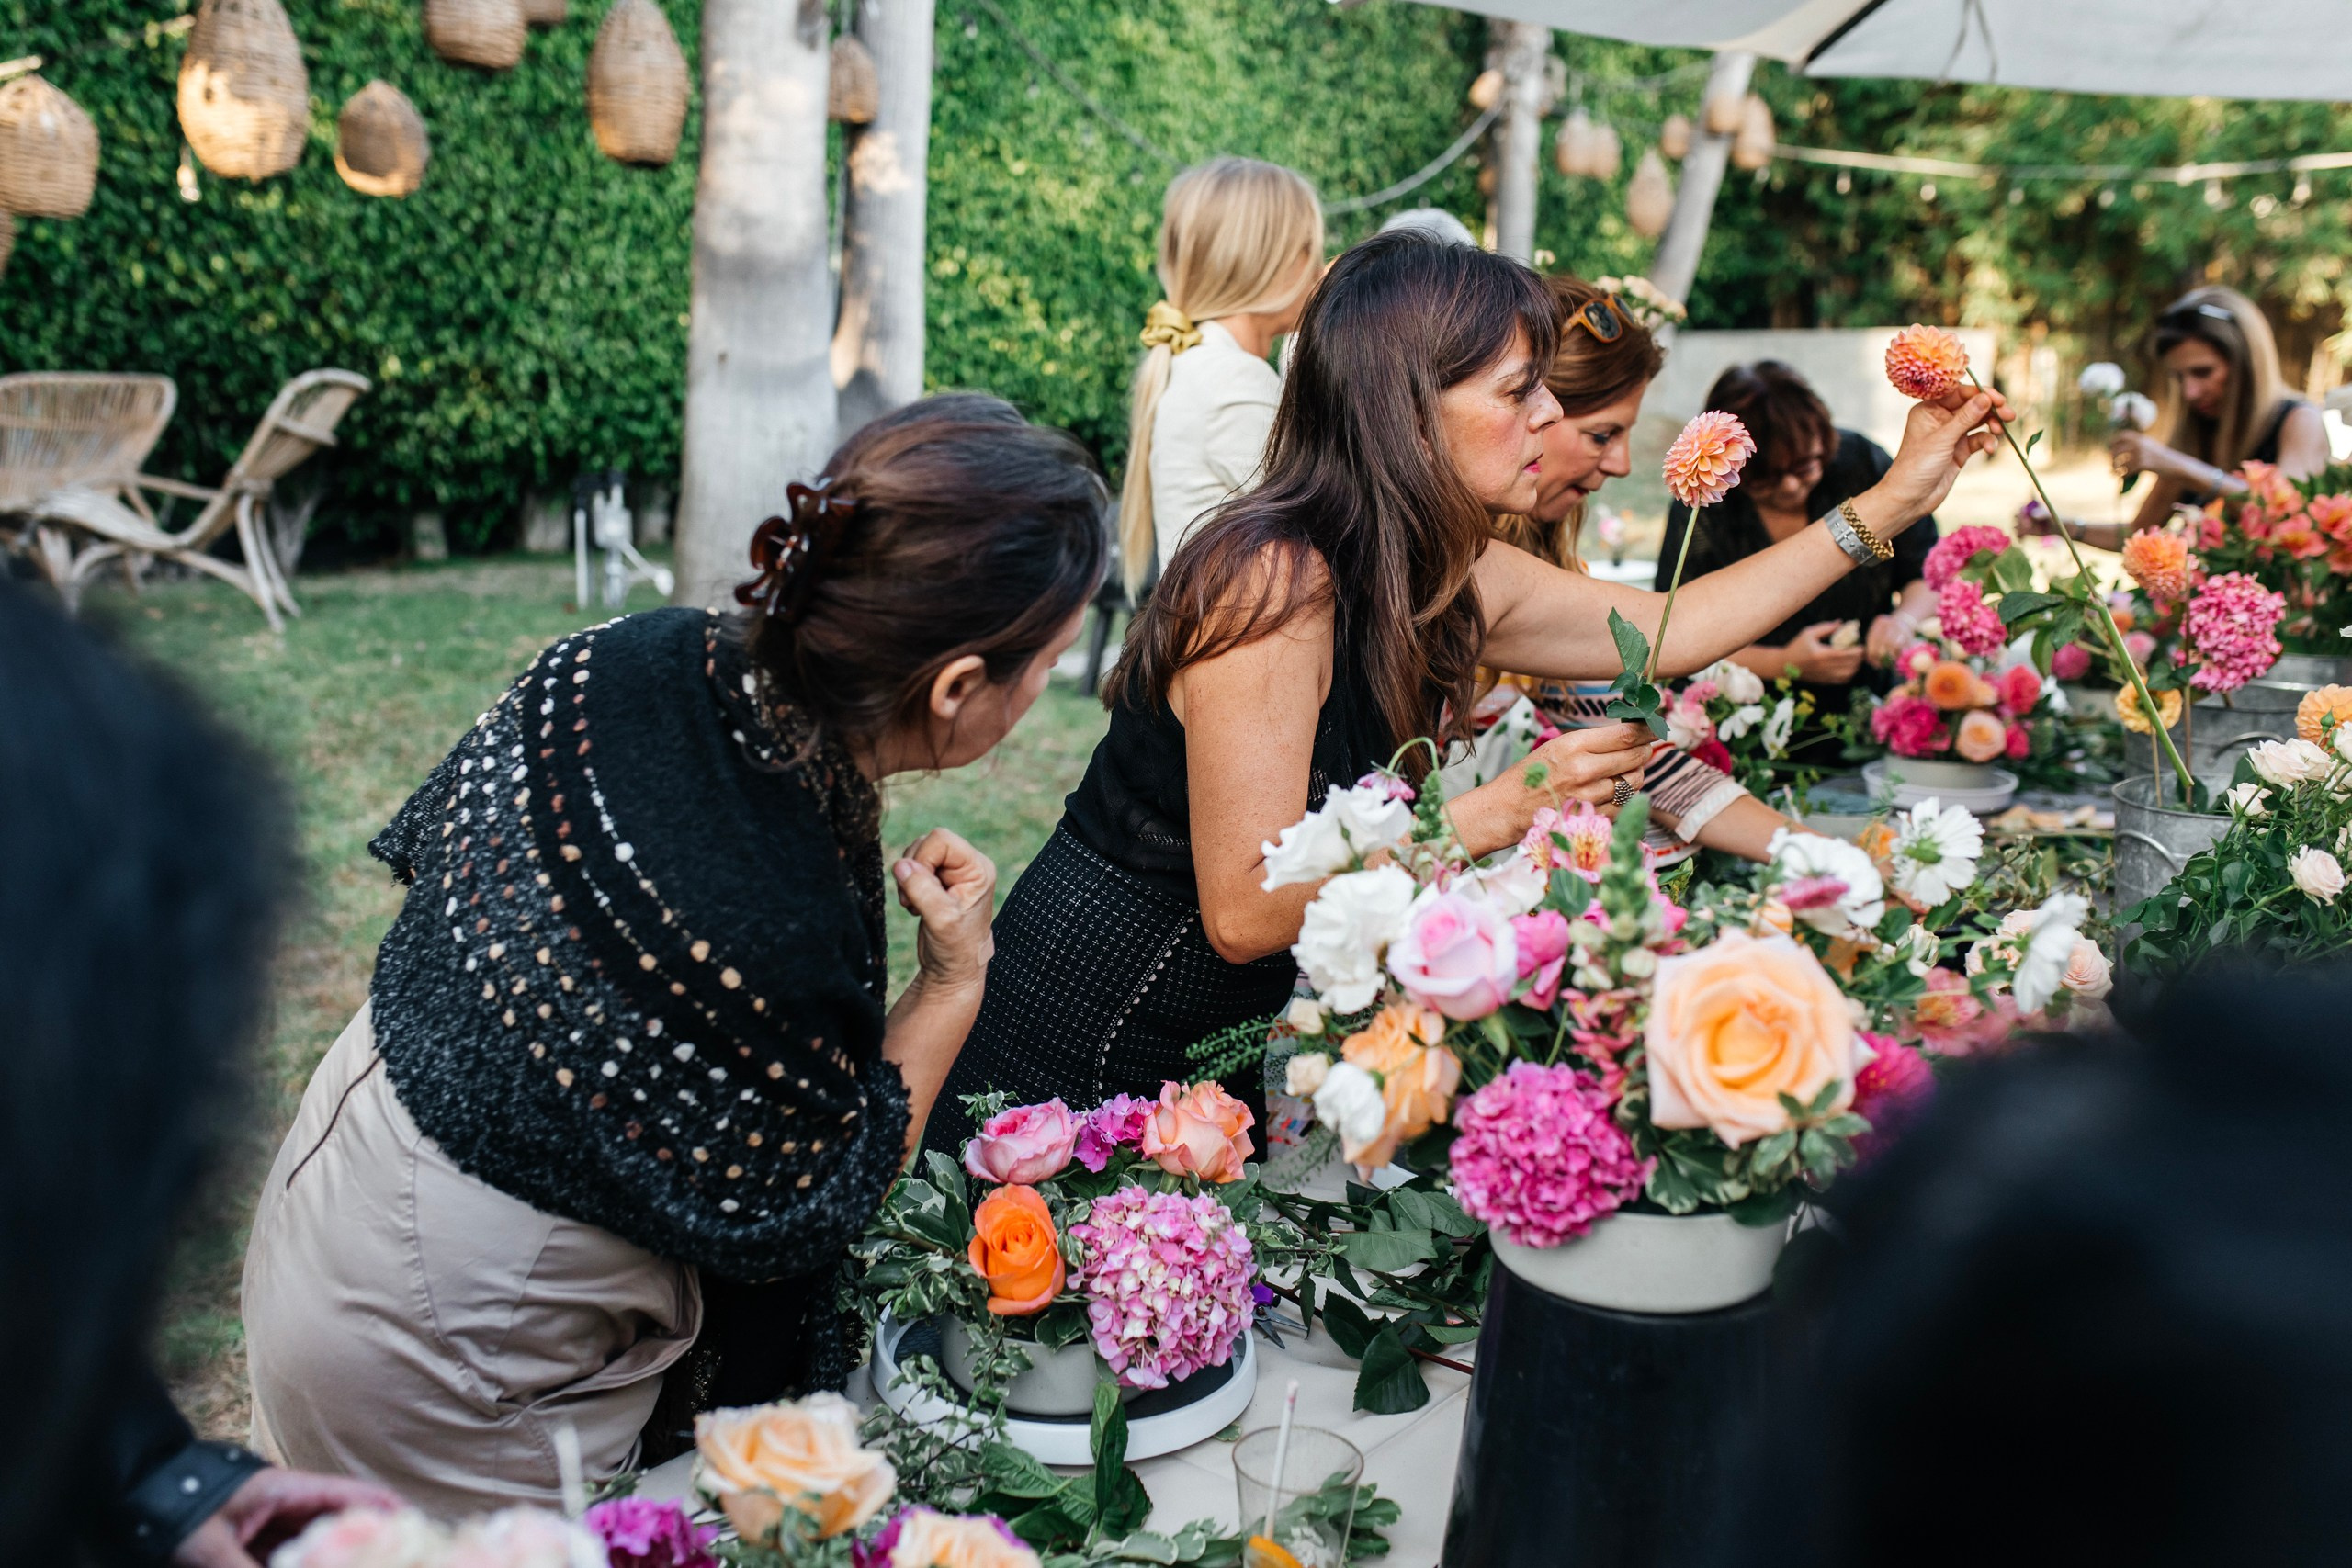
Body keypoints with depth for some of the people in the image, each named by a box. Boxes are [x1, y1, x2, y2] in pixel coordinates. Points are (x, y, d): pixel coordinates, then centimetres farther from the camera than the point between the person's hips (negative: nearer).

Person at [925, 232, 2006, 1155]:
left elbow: (1669, 627, 12)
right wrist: (1502, 811, -28)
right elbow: (1244, 912, -27)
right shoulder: (1275, 582, -26)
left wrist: (1892, 502, 13)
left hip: (1209, 1045, 8)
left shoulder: (1449, 578, -1)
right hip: (1075, 1051, -8)